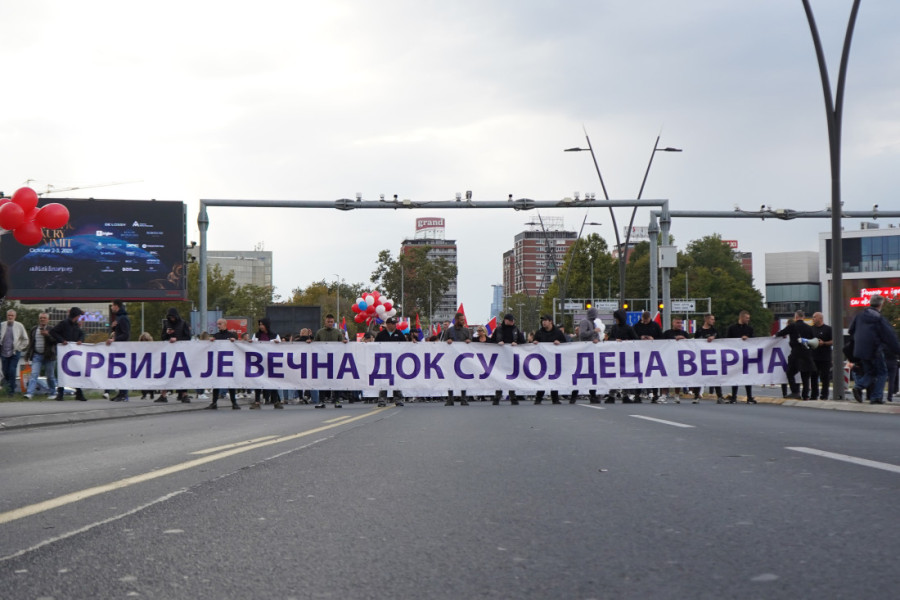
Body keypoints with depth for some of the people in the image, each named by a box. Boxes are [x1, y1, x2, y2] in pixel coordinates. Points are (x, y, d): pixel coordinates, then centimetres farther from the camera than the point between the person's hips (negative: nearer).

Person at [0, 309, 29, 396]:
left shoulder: (19, 326, -1)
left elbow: (25, 339, 8)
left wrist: (20, 348, 4)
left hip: (15, 353, -2)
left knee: (12, 372, -9)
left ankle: (12, 390, -2)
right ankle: (9, 385, 30)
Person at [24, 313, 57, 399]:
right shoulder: (34, 329, 12)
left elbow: (56, 340, -9)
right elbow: (30, 343, 18)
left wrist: (47, 335, -20)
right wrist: (27, 354, 15)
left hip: (48, 356, -2)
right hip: (36, 356, 2)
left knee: (50, 376, 7)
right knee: (34, 374, -9)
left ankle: (51, 393, 21)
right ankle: (29, 393, -17)